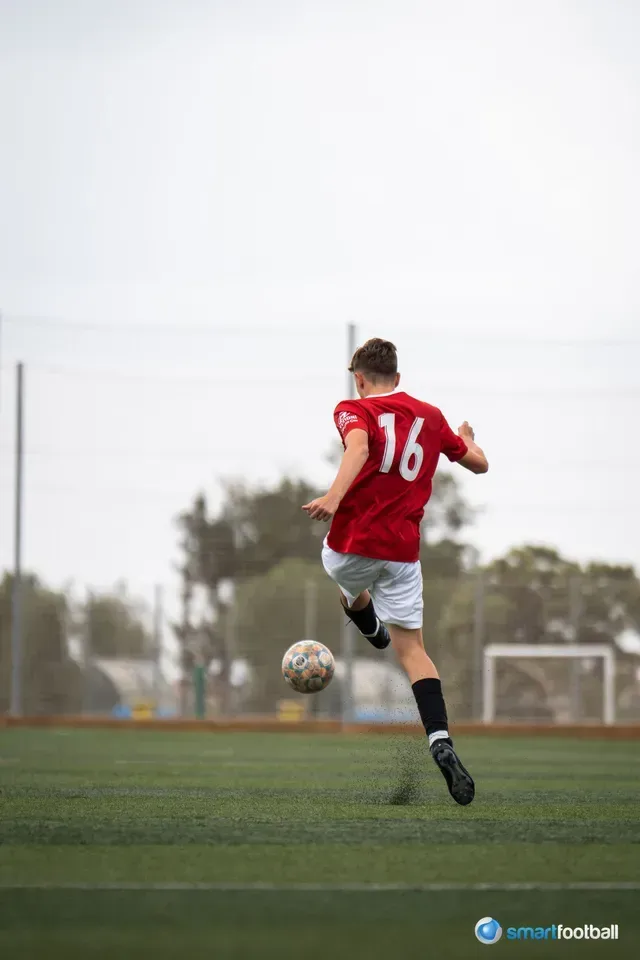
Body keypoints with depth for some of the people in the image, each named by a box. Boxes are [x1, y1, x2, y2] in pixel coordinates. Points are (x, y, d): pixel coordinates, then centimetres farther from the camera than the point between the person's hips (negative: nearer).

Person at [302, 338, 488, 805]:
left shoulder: (354, 411, -2)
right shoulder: (431, 416, 11)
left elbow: (359, 446, -25)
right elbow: (479, 463, 22)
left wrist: (334, 496, -40)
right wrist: (466, 437, 45)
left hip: (352, 543, -3)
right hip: (403, 551, 3)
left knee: (353, 592, 34)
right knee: (413, 649, 1)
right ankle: (441, 741, -18)